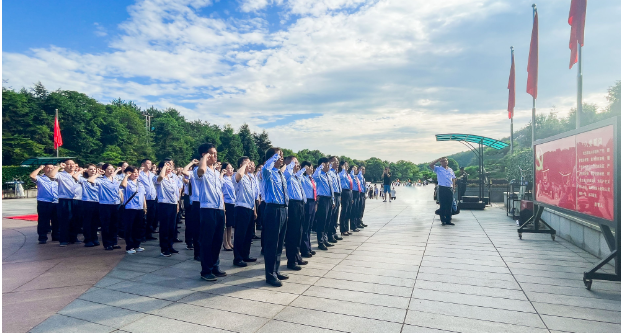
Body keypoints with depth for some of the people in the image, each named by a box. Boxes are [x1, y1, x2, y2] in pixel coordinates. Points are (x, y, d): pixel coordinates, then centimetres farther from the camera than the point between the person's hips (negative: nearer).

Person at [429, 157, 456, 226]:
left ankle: (448, 220, 11)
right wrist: (438, 159, -10)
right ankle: (443, 220, 5)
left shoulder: (450, 170, 15)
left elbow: (453, 179, 20)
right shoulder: (438, 169, 3)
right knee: (442, 205, -1)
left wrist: (453, 188, 10)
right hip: (442, 188, -4)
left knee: (449, 205, 5)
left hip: (450, 189, 4)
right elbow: (430, 165, -13)